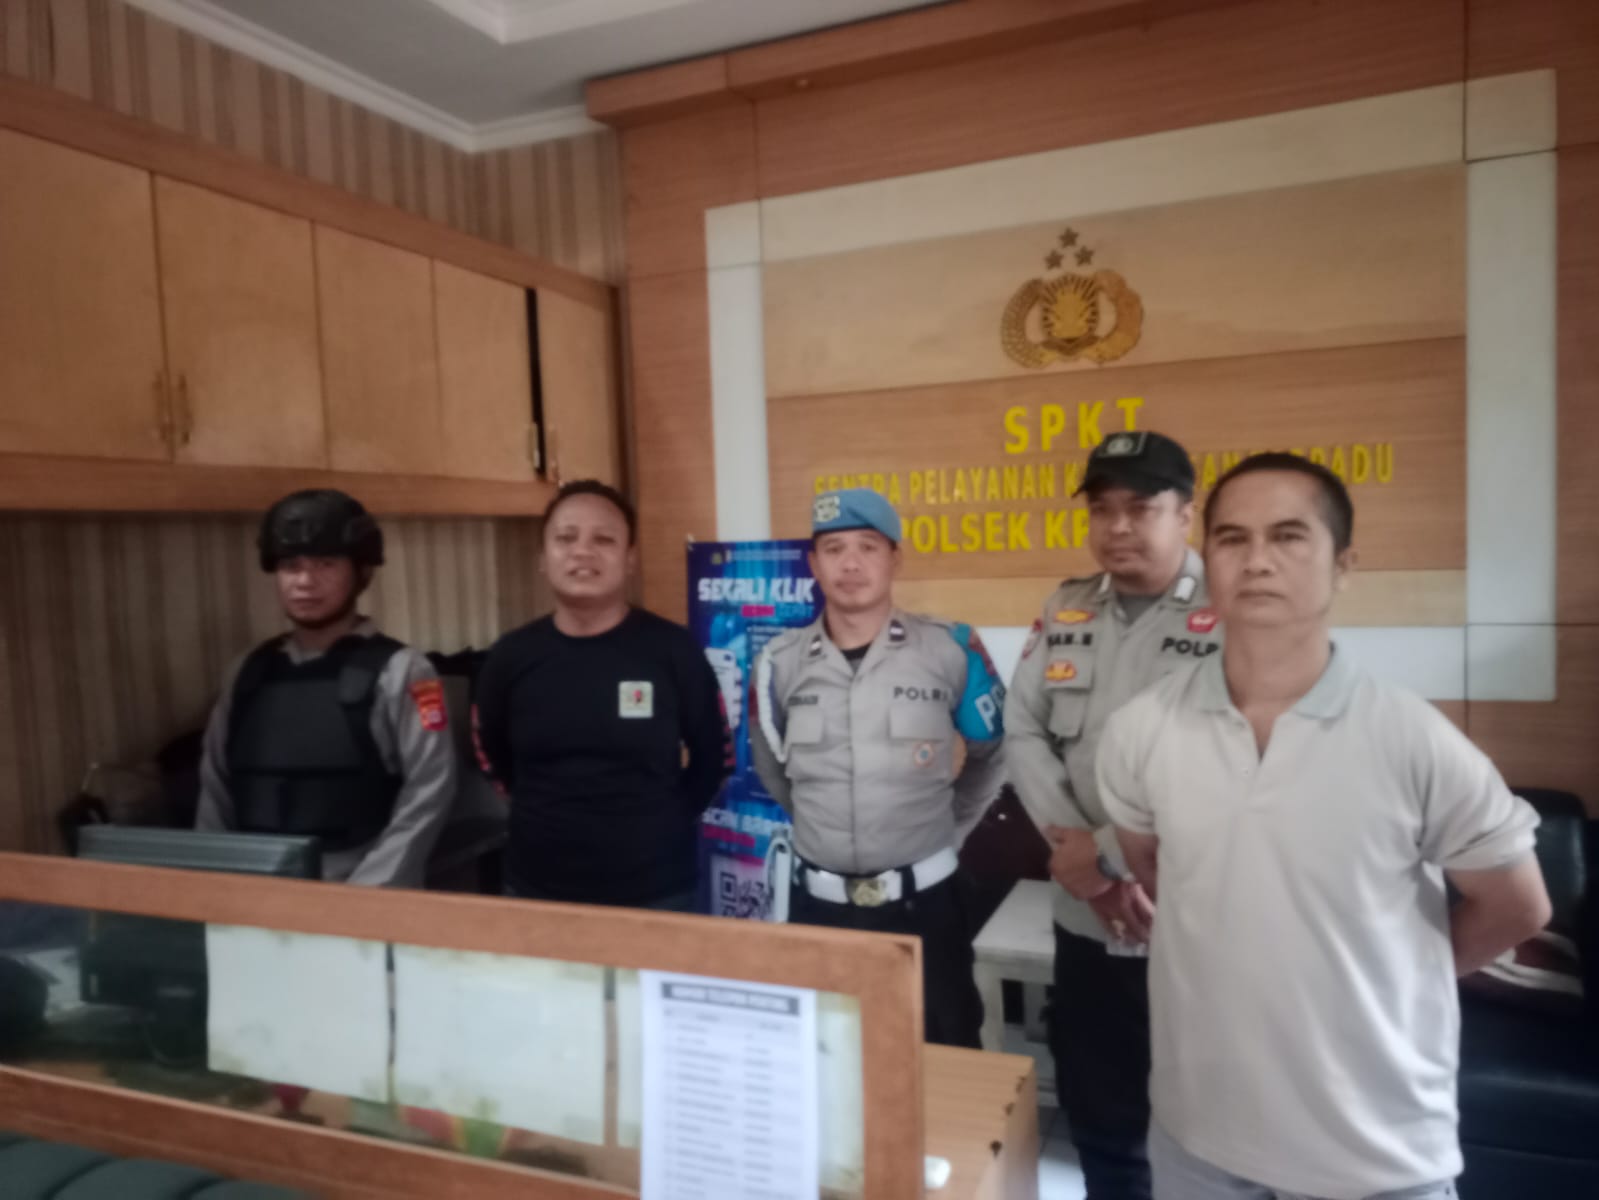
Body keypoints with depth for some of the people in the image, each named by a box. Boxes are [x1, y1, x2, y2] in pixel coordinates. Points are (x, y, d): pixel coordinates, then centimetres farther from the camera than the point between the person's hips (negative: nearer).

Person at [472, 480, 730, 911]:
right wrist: (548, 816, 9)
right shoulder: (511, 657, -3)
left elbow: (713, 757, 1)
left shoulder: (673, 649, -10)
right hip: (536, 889, 2)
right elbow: (491, 755, 13)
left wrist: (664, 821, 0)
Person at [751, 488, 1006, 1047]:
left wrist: (950, 828, 9)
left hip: (923, 899, -2)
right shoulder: (781, 661, -2)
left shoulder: (951, 650, -7)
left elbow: (993, 754, 9)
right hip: (819, 902, 2)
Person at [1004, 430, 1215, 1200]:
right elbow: (1023, 732, 5)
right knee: (1097, 1120, 21)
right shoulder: (1064, 612, 7)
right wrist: (1071, 846, -8)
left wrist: (1106, 851, -15)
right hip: (1085, 921, 5)